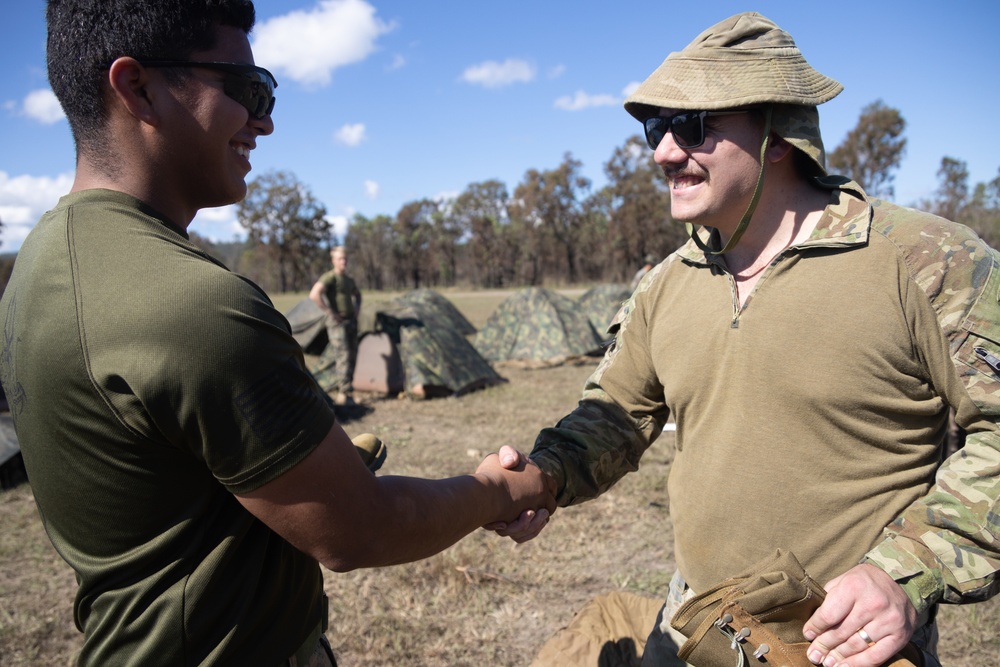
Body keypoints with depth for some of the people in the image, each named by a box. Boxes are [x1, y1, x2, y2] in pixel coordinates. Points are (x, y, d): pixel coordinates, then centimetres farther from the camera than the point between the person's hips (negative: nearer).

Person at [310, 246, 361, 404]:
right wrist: (330, 312, -22)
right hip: (337, 323, -8)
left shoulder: (349, 280, 14)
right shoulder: (329, 277, -11)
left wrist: (357, 308, 15)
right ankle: (345, 394, -9)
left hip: (351, 321, 8)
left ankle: (338, 391, 18)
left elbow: (357, 294, 35)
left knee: (351, 356, 8)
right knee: (343, 356, -12)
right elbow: (314, 295, -26)